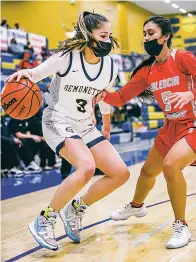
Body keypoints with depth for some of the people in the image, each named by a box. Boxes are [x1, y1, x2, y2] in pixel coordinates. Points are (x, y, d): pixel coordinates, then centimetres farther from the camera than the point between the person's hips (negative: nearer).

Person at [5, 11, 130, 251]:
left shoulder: (110, 67, 0)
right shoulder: (66, 57, -16)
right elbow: (35, 74, -8)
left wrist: (106, 128, 27)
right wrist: (23, 74, -32)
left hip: (86, 127, 7)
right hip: (58, 122, -7)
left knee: (120, 173, -5)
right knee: (86, 167, -32)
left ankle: (76, 209, 14)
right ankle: (44, 220, -15)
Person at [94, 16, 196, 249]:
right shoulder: (146, 72, 1)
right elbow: (122, 98, 2)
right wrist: (105, 96, -18)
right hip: (172, 127, 7)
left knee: (171, 165, -30)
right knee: (148, 171, 18)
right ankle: (136, 206, 51)